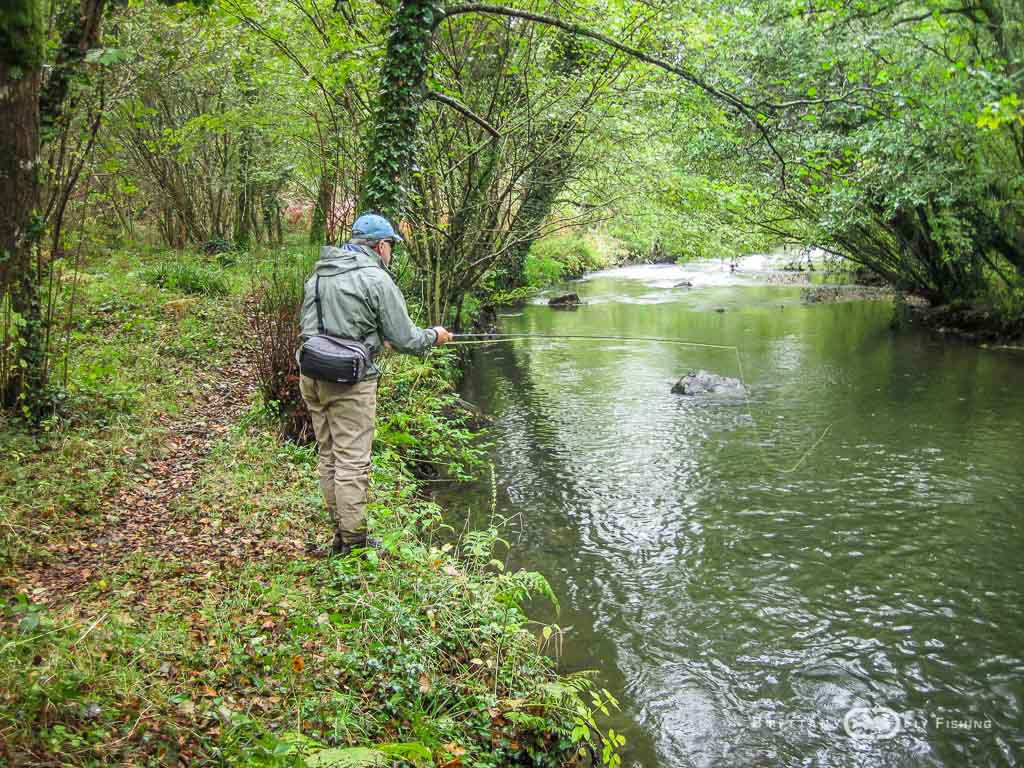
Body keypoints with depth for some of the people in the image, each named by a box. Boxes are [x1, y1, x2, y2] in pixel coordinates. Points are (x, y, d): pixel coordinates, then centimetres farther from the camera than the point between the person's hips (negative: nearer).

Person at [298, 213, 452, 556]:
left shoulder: (319, 274, 13)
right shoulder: (377, 279, -10)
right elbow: (404, 339, -9)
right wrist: (435, 335, 12)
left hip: (311, 376, 8)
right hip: (349, 383, -8)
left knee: (329, 456, 15)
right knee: (352, 461, -1)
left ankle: (340, 531, 26)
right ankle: (354, 541, 7)